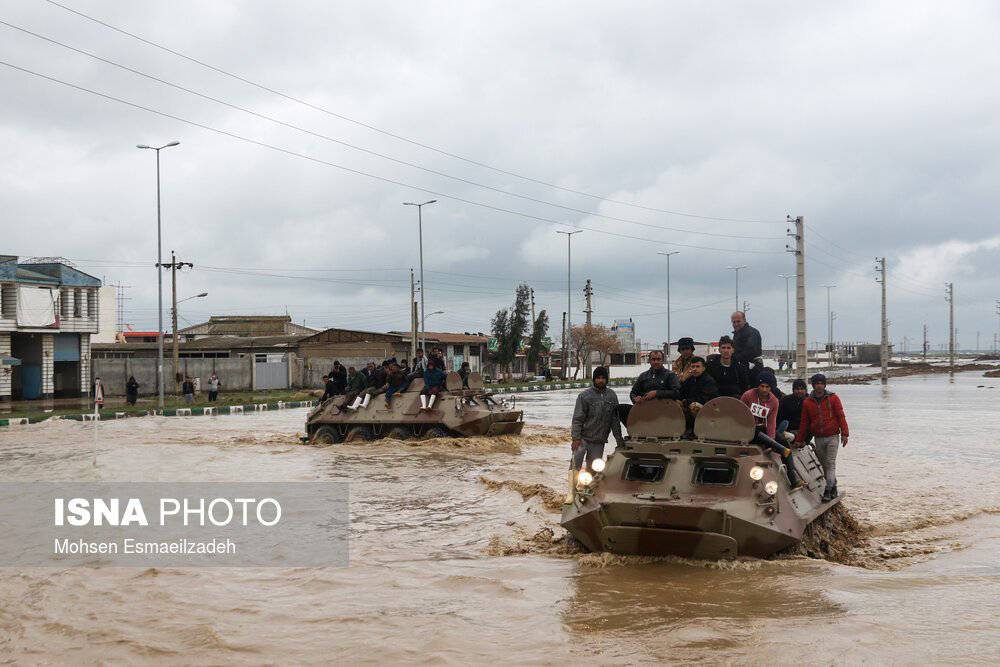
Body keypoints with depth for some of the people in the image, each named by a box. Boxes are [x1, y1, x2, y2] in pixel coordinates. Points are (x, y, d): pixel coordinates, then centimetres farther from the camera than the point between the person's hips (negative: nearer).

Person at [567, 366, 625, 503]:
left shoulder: (612, 396, 8)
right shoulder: (585, 395, -4)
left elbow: (615, 420, 13)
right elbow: (577, 419, -7)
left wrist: (619, 438, 12)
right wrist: (576, 438, -14)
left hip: (599, 441, 4)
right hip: (583, 438, -4)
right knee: (575, 464, -14)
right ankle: (571, 493, -13)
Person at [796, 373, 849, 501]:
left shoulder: (833, 398, 1)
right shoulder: (807, 402, 7)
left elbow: (841, 416, -1)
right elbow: (804, 422, 12)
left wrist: (844, 434, -9)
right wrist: (799, 440, 12)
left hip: (832, 437, -3)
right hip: (818, 439, 3)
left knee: (830, 464, -9)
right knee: (824, 465, 7)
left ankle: (828, 490, -12)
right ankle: (833, 487, 20)